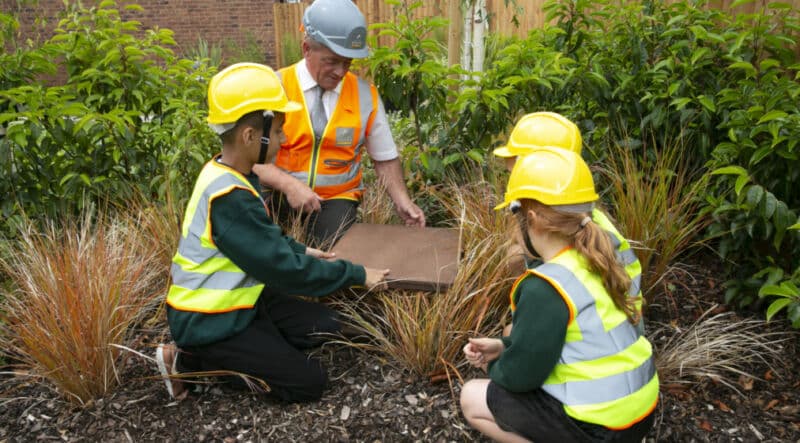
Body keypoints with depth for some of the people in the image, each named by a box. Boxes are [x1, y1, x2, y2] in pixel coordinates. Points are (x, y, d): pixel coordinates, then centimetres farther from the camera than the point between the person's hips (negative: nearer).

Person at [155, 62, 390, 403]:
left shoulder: (226, 173, 0)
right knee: (309, 382, -4)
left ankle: (236, 357, 7)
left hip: (234, 299, 9)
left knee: (326, 326, 7)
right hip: (209, 320, -9)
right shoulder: (230, 197, -29)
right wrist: (357, 275, -16)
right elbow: (283, 270, -25)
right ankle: (191, 358, 1)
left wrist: (301, 250, 10)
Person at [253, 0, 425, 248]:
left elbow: (385, 158, 8)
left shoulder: (366, 96, 0)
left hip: (337, 198, 1)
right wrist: (288, 184, -25)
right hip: (279, 195, 0)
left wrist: (401, 200, -8)